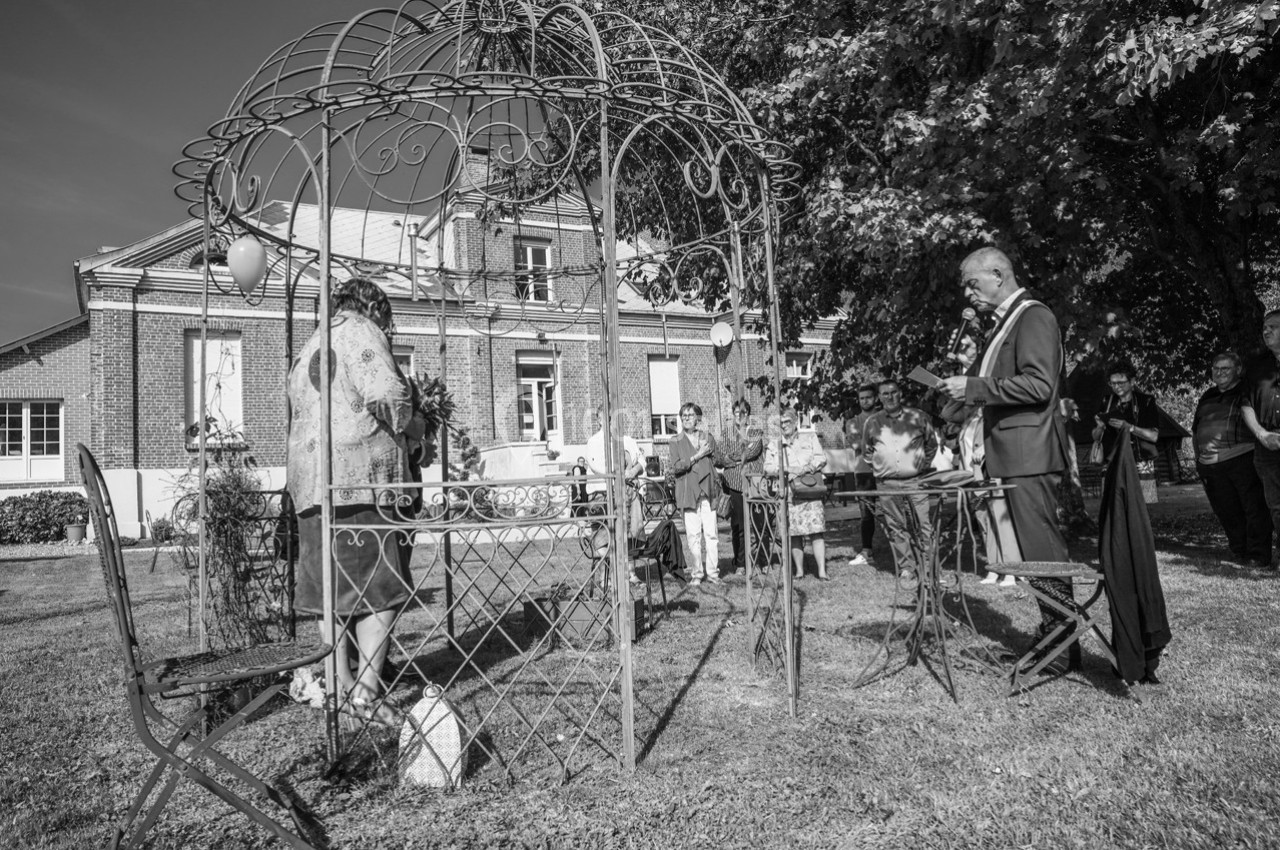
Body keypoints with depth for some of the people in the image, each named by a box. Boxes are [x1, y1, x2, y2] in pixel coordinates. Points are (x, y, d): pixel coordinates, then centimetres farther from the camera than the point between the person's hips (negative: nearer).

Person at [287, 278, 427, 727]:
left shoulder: (307, 349, 26)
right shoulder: (360, 331, -2)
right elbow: (387, 396, -17)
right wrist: (411, 425, 2)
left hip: (308, 480, 9)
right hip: (360, 478, -8)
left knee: (337, 589, 12)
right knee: (379, 589, -6)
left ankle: (341, 684, 19)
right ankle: (367, 691, -8)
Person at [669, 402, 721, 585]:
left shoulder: (708, 438, 15)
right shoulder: (676, 442, 10)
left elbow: (714, 462, 8)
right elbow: (675, 467, -2)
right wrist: (696, 457, -11)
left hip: (708, 491, 1)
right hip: (688, 493, -1)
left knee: (711, 534, -2)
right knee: (693, 535, -3)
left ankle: (712, 572, 4)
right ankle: (696, 573, 4)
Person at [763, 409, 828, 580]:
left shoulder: (810, 438, 14)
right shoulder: (774, 444, 15)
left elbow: (821, 458, 3)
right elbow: (768, 467, 3)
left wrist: (806, 468, -13)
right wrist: (787, 469, -12)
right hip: (788, 495, 1)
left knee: (817, 531, -8)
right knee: (793, 533, 1)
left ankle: (822, 571, -7)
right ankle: (799, 570, 10)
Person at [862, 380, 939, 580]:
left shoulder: (917, 417, 4)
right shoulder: (872, 422, 6)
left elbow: (932, 443, 15)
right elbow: (866, 451, 18)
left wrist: (925, 464, 7)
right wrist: (878, 467, 9)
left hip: (916, 479, -1)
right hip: (887, 484, 1)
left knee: (923, 525, -3)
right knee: (896, 527, 3)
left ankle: (927, 569, 5)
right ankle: (905, 568, 11)